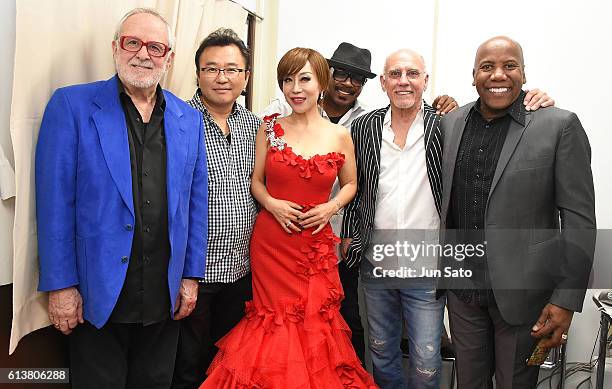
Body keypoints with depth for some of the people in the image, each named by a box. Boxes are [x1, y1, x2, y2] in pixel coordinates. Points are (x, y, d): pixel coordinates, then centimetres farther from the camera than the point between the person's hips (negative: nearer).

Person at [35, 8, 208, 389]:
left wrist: (191, 275, 5)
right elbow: (55, 202, -8)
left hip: (166, 296, 3)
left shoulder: (189, 119, 6)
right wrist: (60, 285, -10)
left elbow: (195, 203, 7)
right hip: (97, 294, -3)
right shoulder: (71, 105, -5)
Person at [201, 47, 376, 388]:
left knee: (313, 323, 4)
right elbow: (256, 180, 7)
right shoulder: (270, 127, 1)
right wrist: (272, 204, -12)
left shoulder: (340, 136, 0)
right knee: (274, 321, 6)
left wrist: (330, 208, -5)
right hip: (270, 242, 0)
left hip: (316, 244, 0)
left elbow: (350, 184, 13)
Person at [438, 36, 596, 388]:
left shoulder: (560, 126, -10)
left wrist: (567, 300, -14)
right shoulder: (450, 123, 3)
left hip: (522, 290, -3)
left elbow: (579, 218, -10)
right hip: (462, 286, 4)